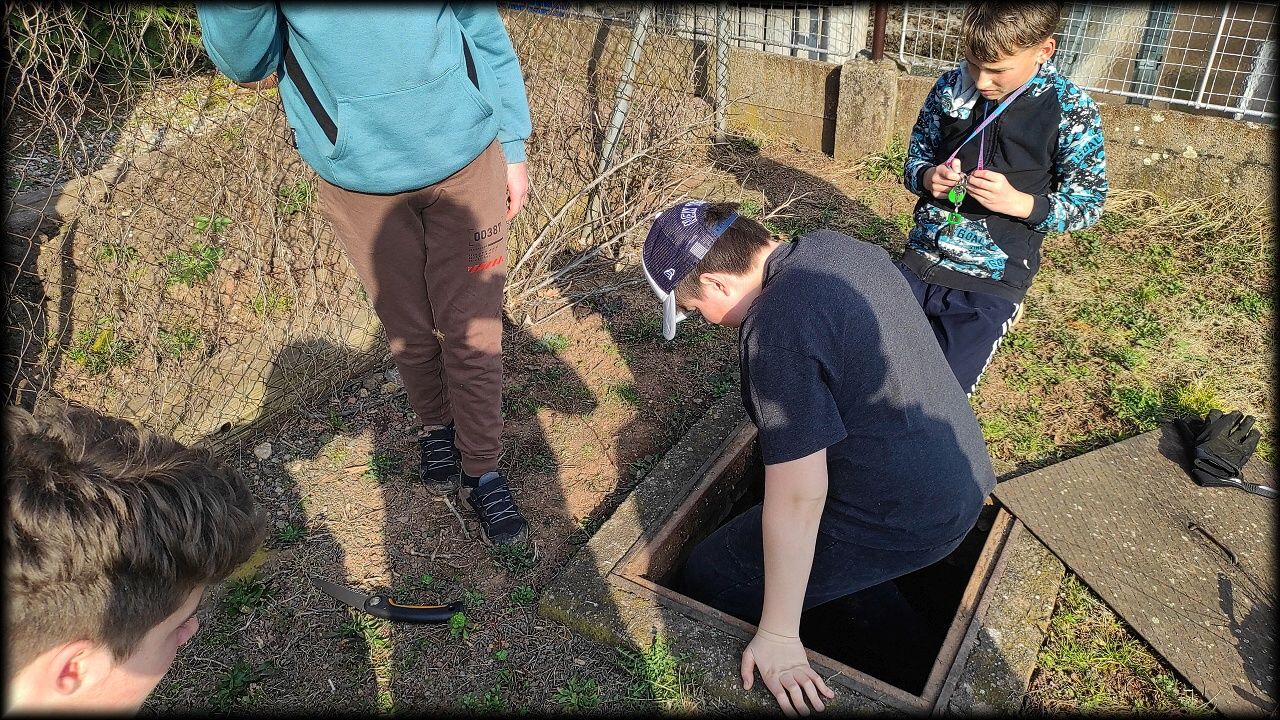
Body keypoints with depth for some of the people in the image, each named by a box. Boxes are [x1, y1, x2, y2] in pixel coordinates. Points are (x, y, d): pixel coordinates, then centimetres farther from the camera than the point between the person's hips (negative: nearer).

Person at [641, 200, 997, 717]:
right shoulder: (837, 246, 1)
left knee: (710, 581, 1)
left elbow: (798, 498, -27)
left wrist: (779, 637, -18)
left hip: (901, 523, -10)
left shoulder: (776, 332, -27)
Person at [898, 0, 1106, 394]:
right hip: (922, 259, 4)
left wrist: (1018, 202, -20)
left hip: (993, 278, -3)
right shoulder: (949, 88, -1)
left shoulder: (1072, 111, -9)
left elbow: (1088, 203, -3)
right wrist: (928, 178, -12)